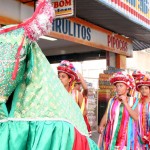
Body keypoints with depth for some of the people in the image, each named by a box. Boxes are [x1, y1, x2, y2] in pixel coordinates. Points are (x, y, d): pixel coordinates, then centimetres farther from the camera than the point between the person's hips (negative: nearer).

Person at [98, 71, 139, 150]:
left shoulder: (133, 101, 0)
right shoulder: (112, 100, 3)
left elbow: (136, 117, -11)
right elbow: (106, 116, 3)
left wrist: (125, 103, -12)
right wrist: (101, 126, -15)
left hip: (126, 135, -1)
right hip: (111, 134, 2)